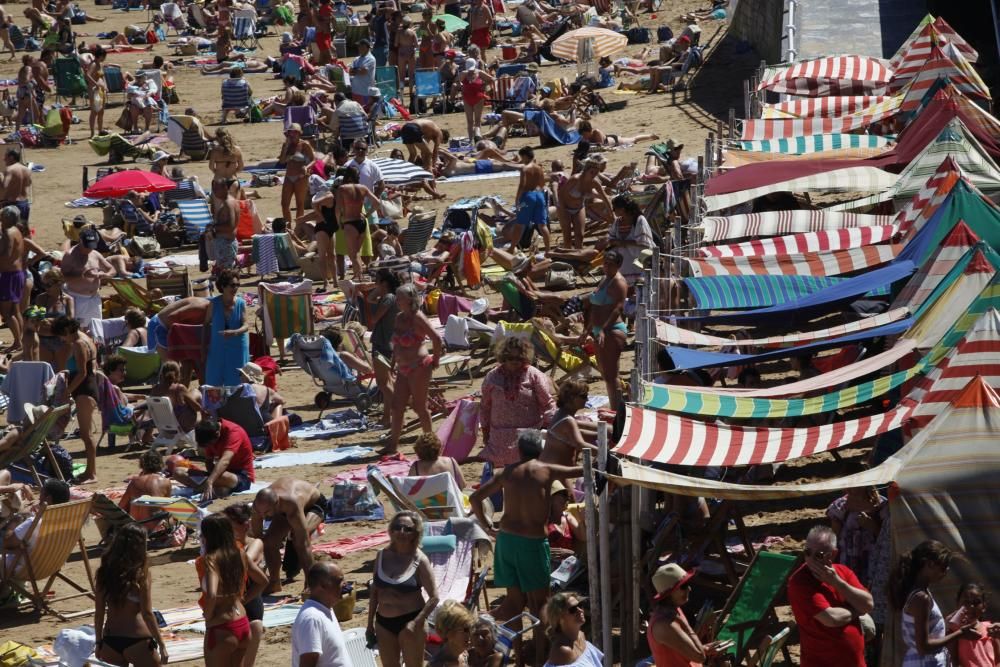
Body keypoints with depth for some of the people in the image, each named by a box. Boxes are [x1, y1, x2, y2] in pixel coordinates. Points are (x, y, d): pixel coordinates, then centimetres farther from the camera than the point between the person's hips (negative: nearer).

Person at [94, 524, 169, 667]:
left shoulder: (104, 573, 3)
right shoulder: (141, 575, -10)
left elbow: (99, 613, 6)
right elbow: (147, 614, -11)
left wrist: (99, 642, 15)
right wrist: (161, 644, -6)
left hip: (110, 640, 5)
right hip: (137, 640, -4)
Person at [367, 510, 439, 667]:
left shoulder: (419, 560, -11)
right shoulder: (382, 556, 2)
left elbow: (434, 597, -12)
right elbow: (375, 591, 12)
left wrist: (416, 623, -21)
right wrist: (370, 623, 11)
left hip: (409, 621, -5)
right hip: (383, 622, 5)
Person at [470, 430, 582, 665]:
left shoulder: (508, 473, 5)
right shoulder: (547, 471, -6)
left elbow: (475, 498, 8)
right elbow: (581, 471, 1)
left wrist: (487, 526, 16)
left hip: (506, 539, 4)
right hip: (533, 542, -4)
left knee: (514, 603, 16)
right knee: (538, 604, 6)